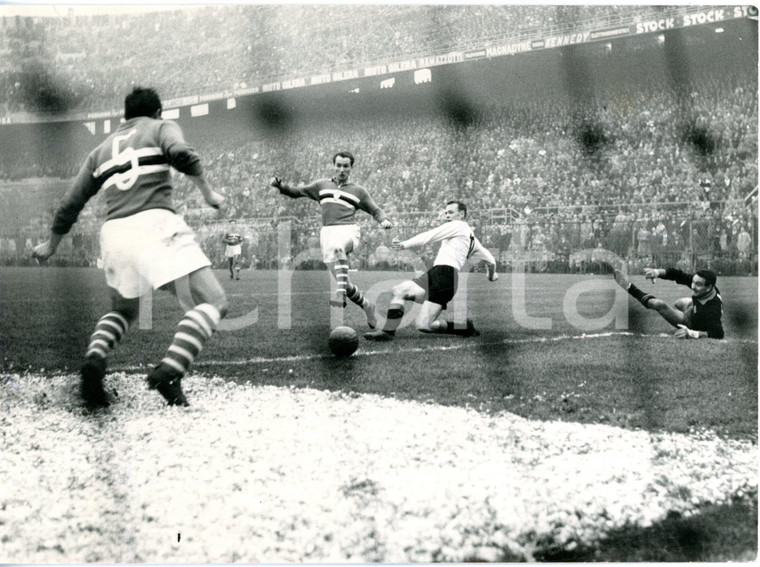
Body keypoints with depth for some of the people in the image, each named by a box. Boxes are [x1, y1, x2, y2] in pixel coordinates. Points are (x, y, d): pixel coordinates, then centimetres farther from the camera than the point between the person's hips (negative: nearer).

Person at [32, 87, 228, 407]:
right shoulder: (161, 128, 16)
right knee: (213, 302, -5)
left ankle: (95, 358, -3)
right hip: (154, 223, -5)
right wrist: (207, 192, 2)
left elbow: (69, 206, 28)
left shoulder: (100, 151, 28)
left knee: (123, 310, 27)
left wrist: (51, 246, 41)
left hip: (114, 232, 6)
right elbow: (182, 154, -9)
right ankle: (169, 371, -27)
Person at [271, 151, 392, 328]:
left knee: (338, 247, -42)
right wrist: (280, 185, 3)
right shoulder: (322, 185, 21)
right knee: (346, 284, 0)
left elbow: (375, 210, 21)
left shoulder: (358, 191, 17)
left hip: (348, 230, -3)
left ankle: (340, 293, -50)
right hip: (327, 232, 3)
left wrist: (384, 219, -1)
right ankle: (366, 306, 25)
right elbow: (296, 192, 22)